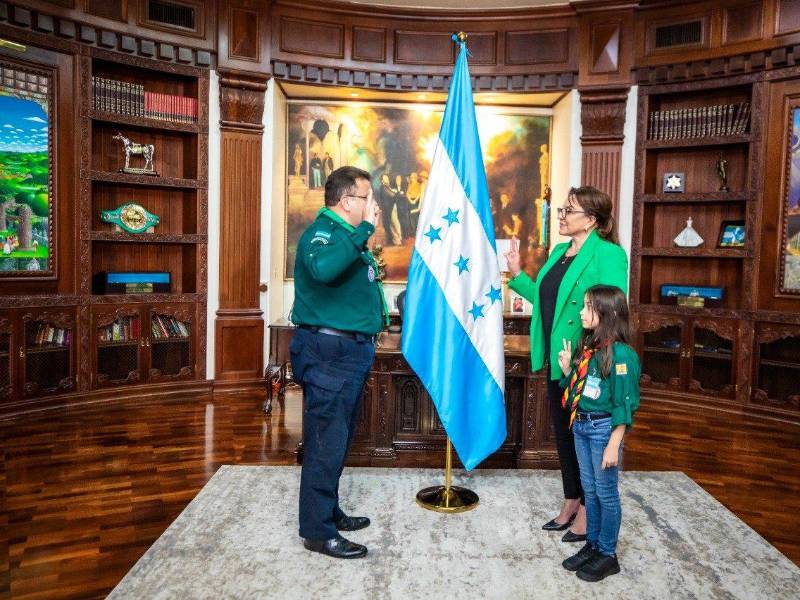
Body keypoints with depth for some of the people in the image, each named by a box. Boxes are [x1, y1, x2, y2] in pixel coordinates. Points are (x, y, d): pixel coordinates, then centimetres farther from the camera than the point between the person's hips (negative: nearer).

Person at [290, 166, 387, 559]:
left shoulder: (347, 235, 17)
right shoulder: (321, 233, -14)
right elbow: (322, 268, -40)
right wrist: (365, 229, -33)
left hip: (350, 350, 10)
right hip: (329, 352, -10)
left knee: (339, 438, 18)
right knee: (326, 441, -3)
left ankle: (329, 512, 32)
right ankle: (317, 531, 9)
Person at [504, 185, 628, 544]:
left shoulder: (608, 254, -14)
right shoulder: (559, 251, 12)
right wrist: (517, 274, 9)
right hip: (556, 360, 8)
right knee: (563, 432, 17)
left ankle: (588, 512, 24)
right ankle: (570, 503, 34)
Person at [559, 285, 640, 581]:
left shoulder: (620, 354, -18)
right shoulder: (586, 347, 4)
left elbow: (624, 405, -16)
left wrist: (613, 445, -17)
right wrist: (567, 370, -2)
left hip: (603, 428, -7)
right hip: (581, 425, 7)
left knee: (606, 493, 7)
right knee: (590, 490, 18)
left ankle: (608, 555, 22)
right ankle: (592, 544, 33)